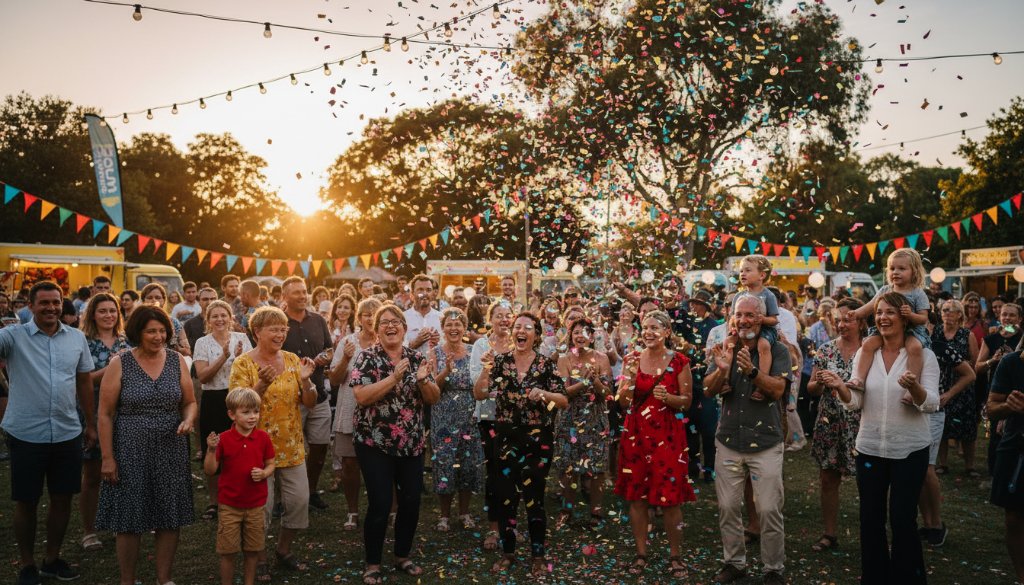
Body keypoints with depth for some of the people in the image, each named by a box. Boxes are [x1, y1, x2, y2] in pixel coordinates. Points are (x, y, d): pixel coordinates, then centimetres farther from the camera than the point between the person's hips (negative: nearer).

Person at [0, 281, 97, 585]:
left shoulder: (77, 338, 4)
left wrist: (91, 424, 13)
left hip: (67, 434, 3)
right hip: (26, 434, -3)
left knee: (62, 498, 13)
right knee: (26, 502, 10)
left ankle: (52, 559, 31)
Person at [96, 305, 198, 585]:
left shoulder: (177, 360, 3)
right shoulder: (119, 364, -5)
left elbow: (190, 402, 9)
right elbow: (105, 414, -4)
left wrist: (188, 420, -14)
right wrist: (107, 457, -7)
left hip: (171, 451, 3)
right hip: (130, 452, -2)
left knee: (170, 518, 8)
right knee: (130, 519, 6)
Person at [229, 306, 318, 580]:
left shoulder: (292, 360, 2)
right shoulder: (243, 363, -10)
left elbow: (309, 403, 2)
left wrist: (305, 380, -18)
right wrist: (262, 385, -30)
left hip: (291, 447, 4)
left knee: (299, 501, 7)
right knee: (261, 505, 2)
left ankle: (284, 550, 30)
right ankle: (260, 559, 23)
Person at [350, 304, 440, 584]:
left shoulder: (417, 358, 5)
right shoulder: (367, 358, -7)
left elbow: (433, 398, 4)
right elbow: (361, 396, -19)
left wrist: (423, 380, -16)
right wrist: (395, 377, -26)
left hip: (412, 442, 4)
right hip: (375, 443, -4)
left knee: (411, 501, 9)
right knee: (380, 504, -3)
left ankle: (403, 556, 29)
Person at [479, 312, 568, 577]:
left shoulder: (546, 364, -4)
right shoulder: (501, 360, 1)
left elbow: (565, 403, -5)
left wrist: (545, 394, -24)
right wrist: (487, 369, -21)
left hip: (538, 438, -2)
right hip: (506, 437, 2)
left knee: (533, 496, 0)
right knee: (504, 495, 6)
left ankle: (537, 554, 19)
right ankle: (507, 552, 26)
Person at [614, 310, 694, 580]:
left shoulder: (679, 362, -4)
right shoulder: (632, 359, 4)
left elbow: (687, 401, 1)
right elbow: (623, 402, 3)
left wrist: (668, 398, -18)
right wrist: (630, 378, -13)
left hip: (668, 434, -3)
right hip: (635, 433, 3)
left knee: (670, 498, 0)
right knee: (636, 495, 7)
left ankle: (675, 556, 17)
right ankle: (641, 553, 22)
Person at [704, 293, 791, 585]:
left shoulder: (777, 349, -5)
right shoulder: (725, 348, 4)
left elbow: (778, 389, -15)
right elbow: (709, 389, -2)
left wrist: (752, 370, -32)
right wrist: (722, 369, -23)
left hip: (765, 442, -3)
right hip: (728, 441, 3)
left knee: (769, 509, 0)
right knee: (727, 507, 10)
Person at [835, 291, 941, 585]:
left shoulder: (923, 355, -6)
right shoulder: (865, 352, 2)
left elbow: (931, 404, -14)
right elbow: (855, 402, 0)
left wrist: (914, 387, -35)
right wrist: (840, 387, -21)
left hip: (910, 450, -3)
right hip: (869, 447, 3)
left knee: (902, 519, 5)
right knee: (870, 518, 10)